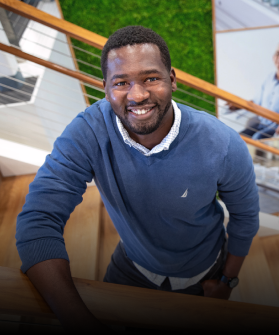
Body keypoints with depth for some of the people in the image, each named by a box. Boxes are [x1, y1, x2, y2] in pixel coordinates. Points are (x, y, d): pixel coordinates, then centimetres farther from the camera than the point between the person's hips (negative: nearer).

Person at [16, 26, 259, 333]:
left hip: (204, 271, 1)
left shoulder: (223, 145, -30)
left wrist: (227, 280, -2)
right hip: (132, 265, 1)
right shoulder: (87, 134, -31)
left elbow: (245, 215, -12)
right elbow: (38, 220, -33)